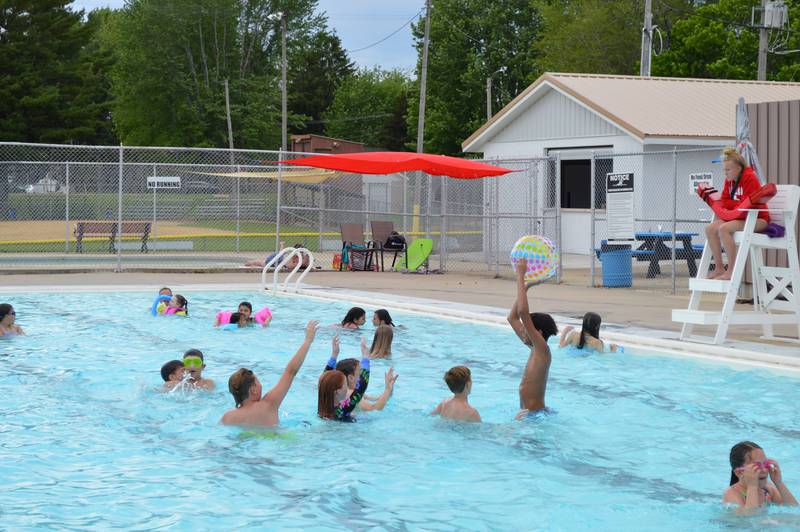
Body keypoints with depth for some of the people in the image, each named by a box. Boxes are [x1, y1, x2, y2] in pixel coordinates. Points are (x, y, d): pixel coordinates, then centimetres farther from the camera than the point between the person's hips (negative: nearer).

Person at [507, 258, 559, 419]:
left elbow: (523, 312, -23)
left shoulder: (542, 349, -14)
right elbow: (512, 318, 20)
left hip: (535, 415, -10)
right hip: (527, 413, 10)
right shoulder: (534, 348, 11)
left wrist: (521, 277, -19)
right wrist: (524, 287, 15)